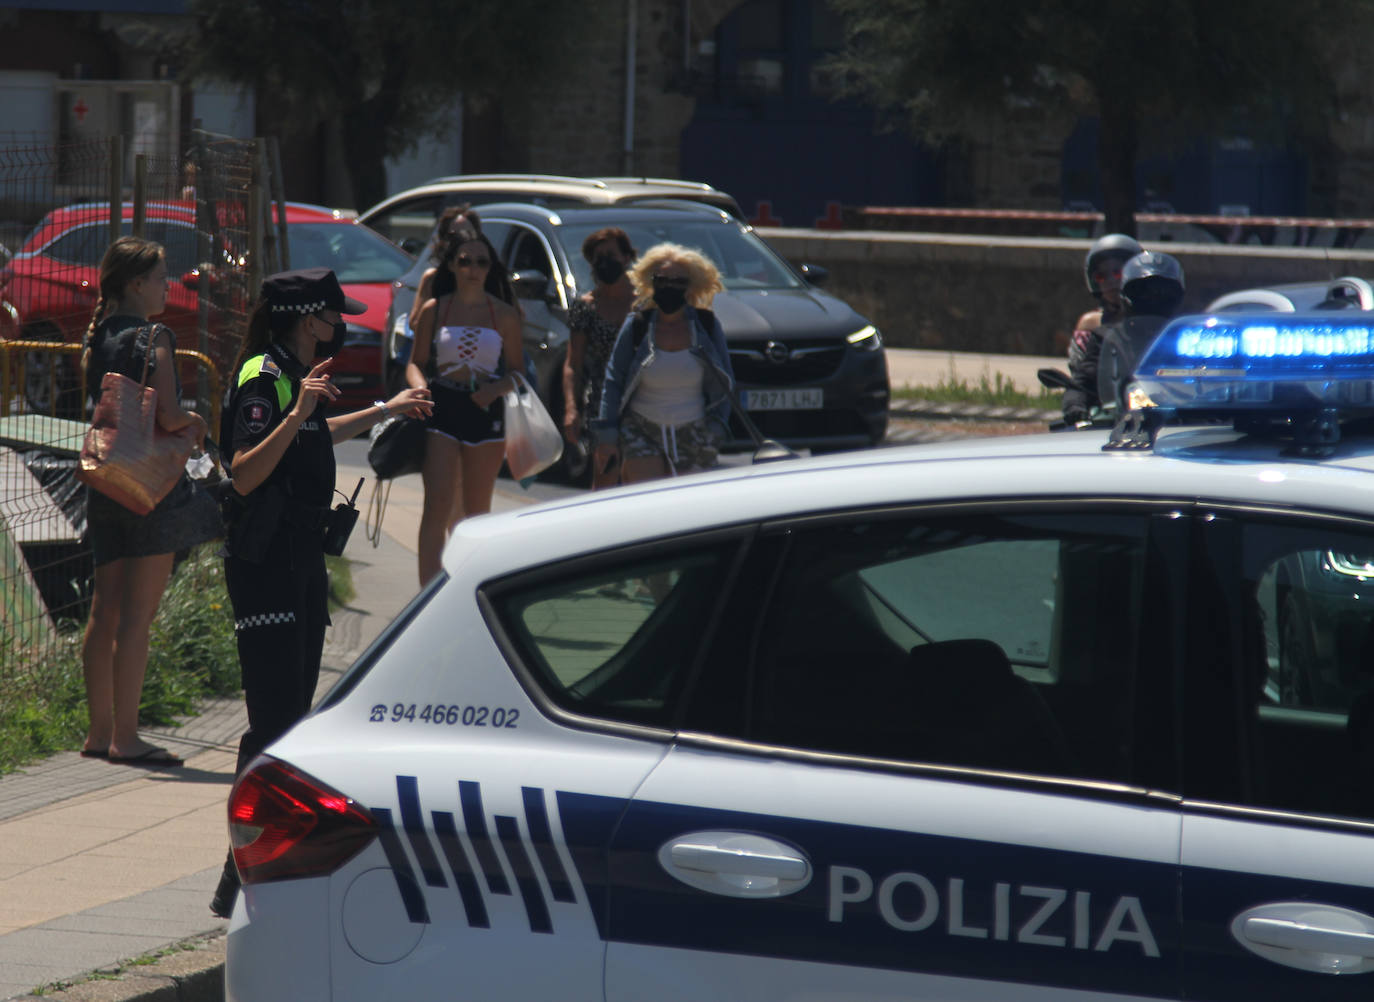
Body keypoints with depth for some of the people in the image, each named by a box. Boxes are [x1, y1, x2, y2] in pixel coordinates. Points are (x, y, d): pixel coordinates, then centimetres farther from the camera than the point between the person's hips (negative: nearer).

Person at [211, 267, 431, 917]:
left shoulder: (297, 374, 13)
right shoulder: (263, 379, -16)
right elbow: (244, 473, -28)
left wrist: (385, 411, 44)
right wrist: (298, 412, -37)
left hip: (301, 560, 10)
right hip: (264, 565, -10)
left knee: (293, 713, 13)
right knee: (275, 719, -14)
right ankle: (240, 882, -13)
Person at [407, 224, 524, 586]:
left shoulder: (504, 315, 6)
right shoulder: (434, 310, 5)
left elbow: (517, 369, 9)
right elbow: (416, 362, 9)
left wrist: (497, 388, -12)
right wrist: (420, 387, -12)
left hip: (485, 412, 1)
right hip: (441, 410, -1)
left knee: (477, 511, 9)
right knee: (438, 505, -13)